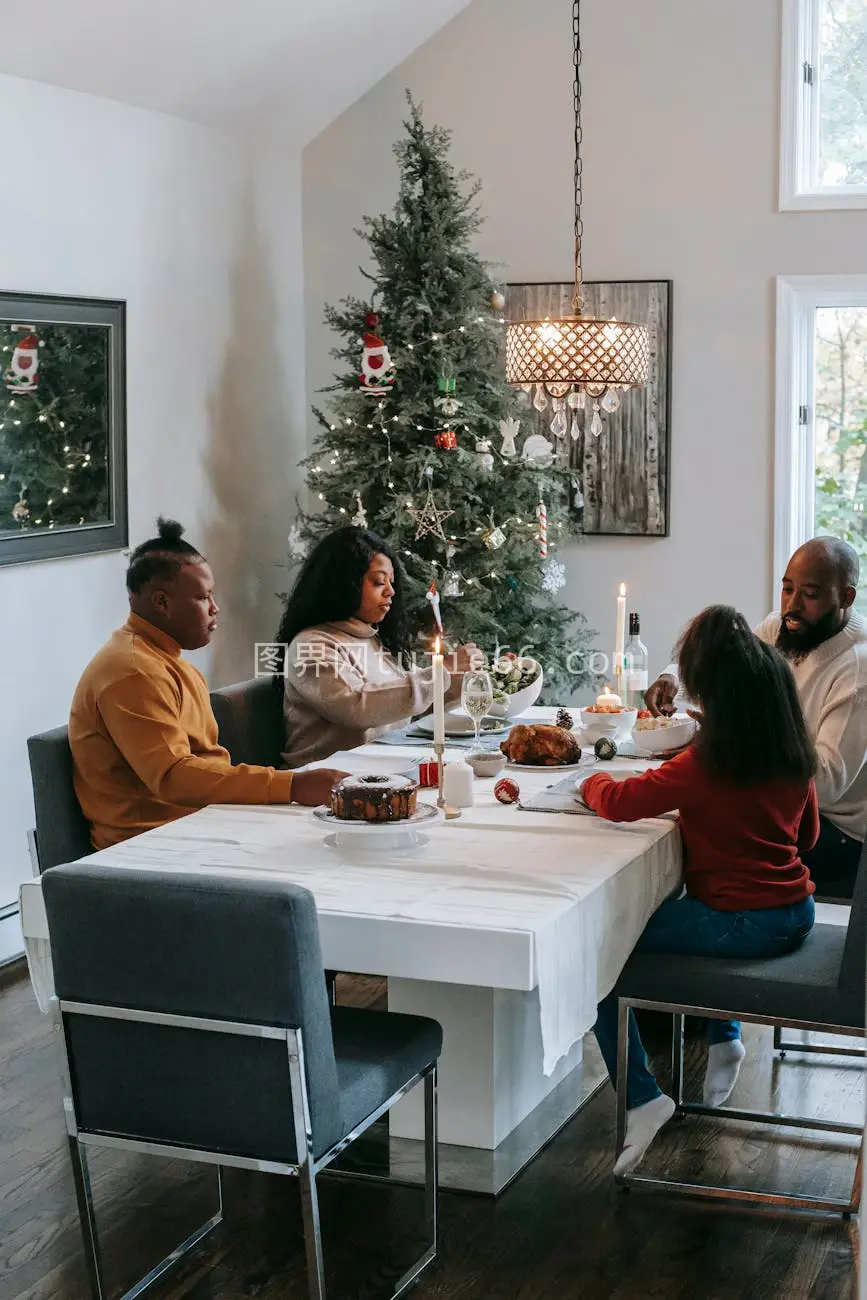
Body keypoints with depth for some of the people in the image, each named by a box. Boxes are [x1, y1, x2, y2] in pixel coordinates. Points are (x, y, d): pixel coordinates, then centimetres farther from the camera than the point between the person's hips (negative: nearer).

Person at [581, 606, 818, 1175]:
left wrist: (593, 781, 10)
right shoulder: (797, 757, 1)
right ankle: (724, 1041, 38)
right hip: (795, 914, 8)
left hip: (743, 925, -8)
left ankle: (642, 1099, -3)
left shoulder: (706, 764, -19)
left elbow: (619, 801, -11)